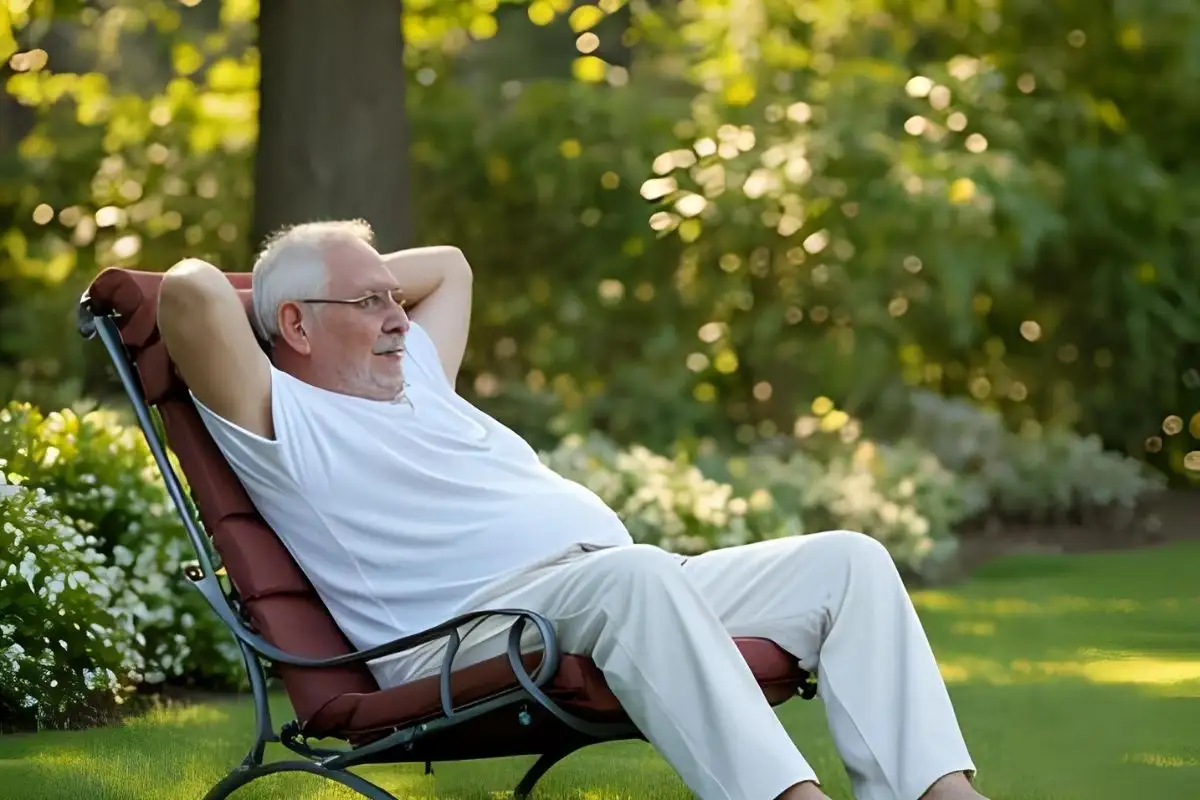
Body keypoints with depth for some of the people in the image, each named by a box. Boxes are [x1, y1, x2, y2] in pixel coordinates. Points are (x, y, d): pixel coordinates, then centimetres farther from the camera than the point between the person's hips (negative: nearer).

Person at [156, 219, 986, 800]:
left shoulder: (416, 381, 30)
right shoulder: (280, 420, 4)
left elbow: (446, 265, 48)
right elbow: (191, 292, -11)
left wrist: (358, 273, 35)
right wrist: (226, 301, 10)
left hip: (629, 590, 9)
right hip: (472, 620, -9)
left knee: (848, 560, -7)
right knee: (636, 573, -41)